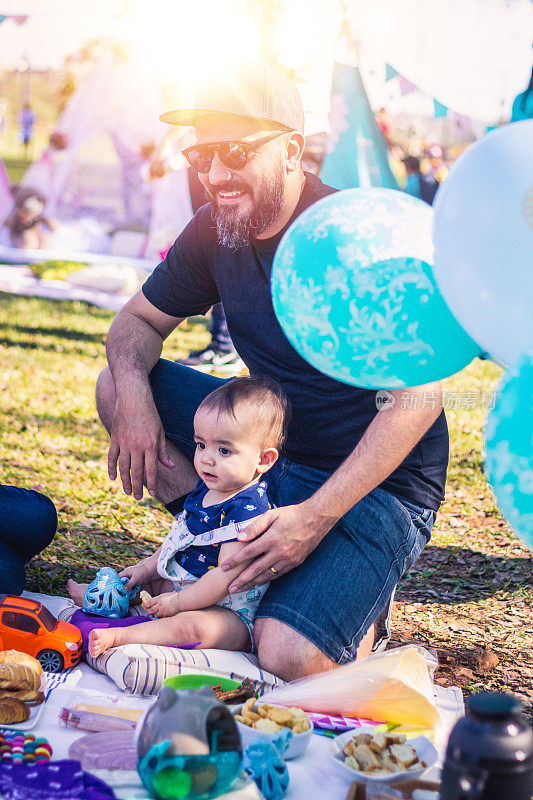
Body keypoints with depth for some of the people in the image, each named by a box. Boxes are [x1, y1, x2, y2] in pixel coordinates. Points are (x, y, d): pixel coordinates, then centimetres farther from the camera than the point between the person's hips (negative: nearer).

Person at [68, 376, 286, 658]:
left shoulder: (247, 510, -26)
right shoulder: (208, 488, 5)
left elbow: (226, 575, -29)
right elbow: (181, 536, 20)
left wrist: (178, 602, -23)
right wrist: (148, 567, 14)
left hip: (230, 613, -10)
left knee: (194, 625, -37)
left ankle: (116, 637, -42)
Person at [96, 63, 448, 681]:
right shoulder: (214, 231, -2)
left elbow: (419, 399, -24)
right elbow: (138, 321, 10)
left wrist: (316, 516, -29)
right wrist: (134, 391, -15)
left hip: (379, 484, -7)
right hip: (273, 444, 7)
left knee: (289, 657, -27)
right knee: (118, 385, -3)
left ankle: (360, 603, 8)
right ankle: (237, 549, -2)